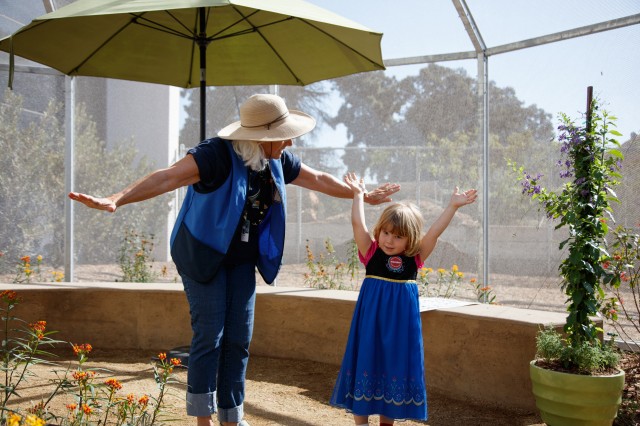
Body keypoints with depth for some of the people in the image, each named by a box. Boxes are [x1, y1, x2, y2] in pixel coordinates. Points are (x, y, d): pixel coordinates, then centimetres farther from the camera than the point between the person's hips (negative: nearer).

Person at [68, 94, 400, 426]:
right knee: (209, 337, -6)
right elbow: (169, 177, -35)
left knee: (238, 339, 6)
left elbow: (319, 180, 14)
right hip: (203, 255, -6)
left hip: (242, 260, 7)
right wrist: (116, 200, -48)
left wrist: (363, 196, 25)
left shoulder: (277, 161, -1)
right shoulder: (217, 154, -24)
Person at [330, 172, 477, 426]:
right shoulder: (371, 253, -3)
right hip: (372, 323, -2)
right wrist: (359, 194, -2)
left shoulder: (415, 259, 1)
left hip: (400, 325, 2)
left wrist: (453, 206, -9)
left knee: (395, 367, 10)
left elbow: (434, 232, -6)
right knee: (366, 365, 1)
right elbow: (357, 223, -9)